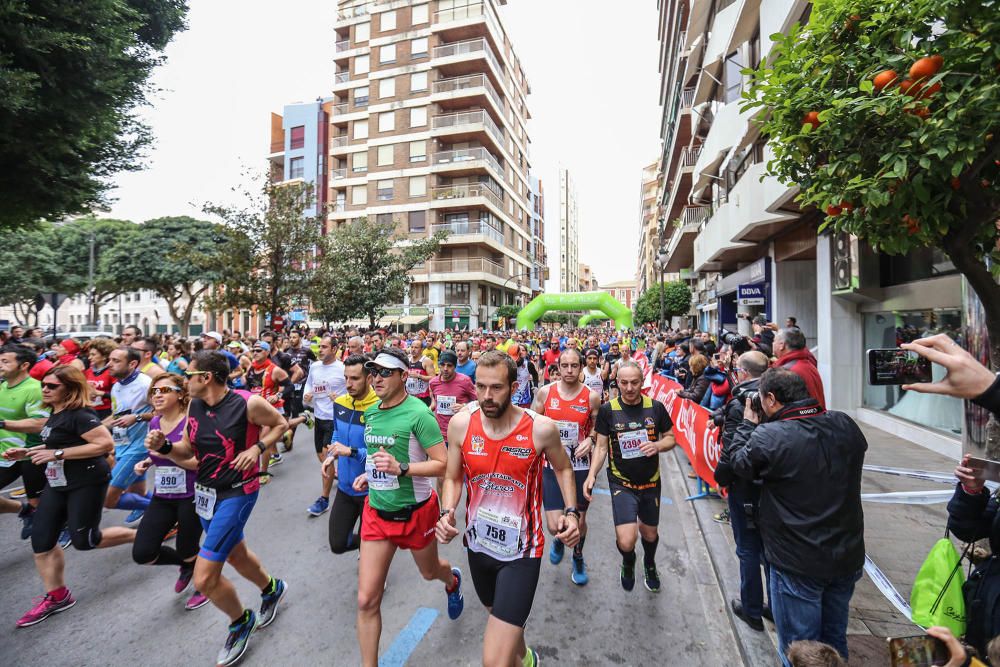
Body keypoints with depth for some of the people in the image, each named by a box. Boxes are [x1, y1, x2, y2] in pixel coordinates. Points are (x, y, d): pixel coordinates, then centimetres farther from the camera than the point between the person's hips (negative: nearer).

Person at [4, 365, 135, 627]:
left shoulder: (79, 415, -21)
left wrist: (57, 454, -25)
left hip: (86, 483, -9)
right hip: (57, 483, 9)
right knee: (41, 540, 9)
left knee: (84, 540, -2)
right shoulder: (56, 412, 8)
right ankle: (57, 596, 23)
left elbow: (106, 443, -29)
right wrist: (27, 452, 9)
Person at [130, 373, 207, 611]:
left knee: (187, 551, 7)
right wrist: (146, 463, 2)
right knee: (142, 554, 0)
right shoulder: (154, 423, 4)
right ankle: (187, 564, 31)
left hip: (190, 497, -6)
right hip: (162, 497, 6)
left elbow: (201, 462, -21)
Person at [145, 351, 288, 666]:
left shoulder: (248, 403, -22)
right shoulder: (194, 404, -3)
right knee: (236, 554, 25)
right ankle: (272, 588, 53)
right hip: (204, 492, 8)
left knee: (204, 579, -6)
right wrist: (163, 446, -14)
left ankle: (241, 622, 24)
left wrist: (257, 448, -19)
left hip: (236, 494, -7)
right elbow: (186, 451, 5)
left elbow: (280, 423, -6)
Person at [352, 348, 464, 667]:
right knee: (367, 600, 2)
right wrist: (370, 475, 2)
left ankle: (452, 581, 62)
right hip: (377, 511, 4)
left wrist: (400, 469, -33)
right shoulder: (371, 412, -1)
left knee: (429, 571, 25)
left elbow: (442, 465, -22)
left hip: (414, 511, -4)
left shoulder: (418, 413, -23)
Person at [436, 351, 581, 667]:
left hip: (521, 551, -4)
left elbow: (563, 468, 1)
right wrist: (447, 513, -16)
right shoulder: (460, 424, -13)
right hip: (478, 545, 4)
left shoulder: (541, 428, -20)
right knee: (503, 616, 31)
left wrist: (571, 511, -11)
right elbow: (452, 479, 1)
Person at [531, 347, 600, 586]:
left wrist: (589, 440, -13)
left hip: (580, 467, 1)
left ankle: (578, 557, 47)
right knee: (554, 527, -4)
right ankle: (558, 539, 36)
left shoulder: (592, 397, -7)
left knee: (579, 521, 14)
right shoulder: (545, 392, -6)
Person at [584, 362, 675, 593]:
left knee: (650, 533, 21)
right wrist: (592, 475, -16)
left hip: (650, 482, 3)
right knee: (626, 541, -14)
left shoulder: (655, 407, -7)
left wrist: (657, 445, -18)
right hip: (622, 483, -2)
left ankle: (650, 565, 58)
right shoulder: (608, 410, -11)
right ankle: (628, 563, 26)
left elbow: (671, 438, 4)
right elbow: (601, 446, -3)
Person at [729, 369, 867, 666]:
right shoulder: (844, 425, -8)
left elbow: (739, 463, -7)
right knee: (835, 639, 27)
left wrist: (747, 424, 6)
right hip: (848, 556, 6)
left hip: (798, 565, -6)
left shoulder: (769, 436, -25)